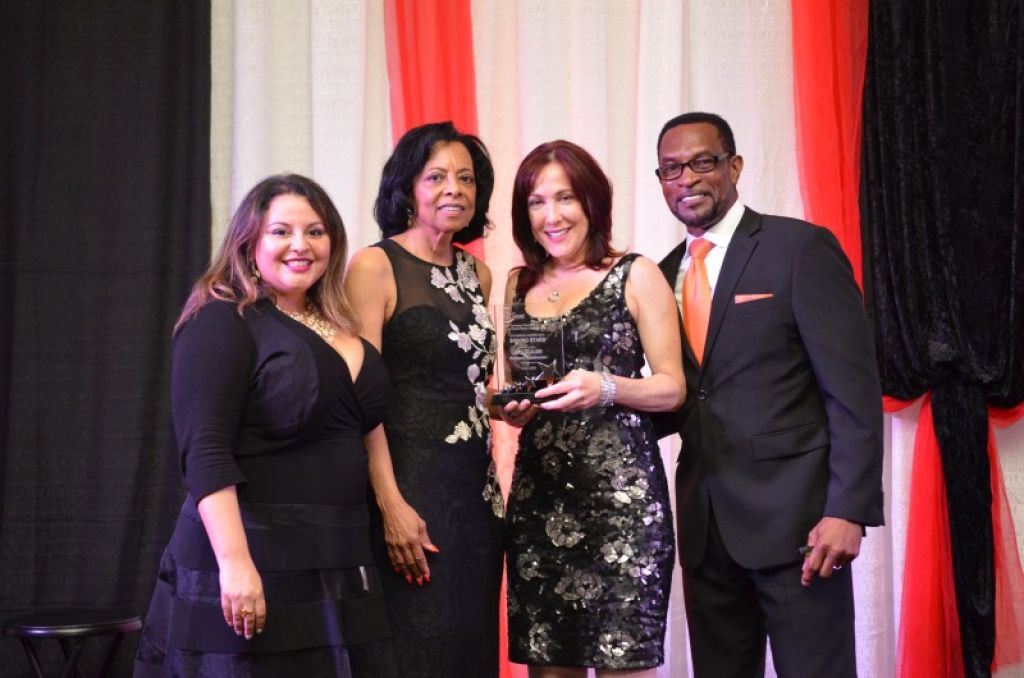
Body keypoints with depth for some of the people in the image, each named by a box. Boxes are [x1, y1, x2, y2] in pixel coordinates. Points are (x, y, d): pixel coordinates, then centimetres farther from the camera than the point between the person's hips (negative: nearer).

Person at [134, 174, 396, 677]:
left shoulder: (339, 328, 14)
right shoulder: (220, 323, -7)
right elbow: (205, 453, -17)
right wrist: (234, 562, -25)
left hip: (339, 570, 7)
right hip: (254, 568, -7)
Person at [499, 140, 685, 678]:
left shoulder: (635, 276, 1)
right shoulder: (519, 284, 14)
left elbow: (672, 387, 0)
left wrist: (606, 388, -18)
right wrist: (513, 408, 0)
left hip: (621, 491, -4)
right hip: (538, 492, 4)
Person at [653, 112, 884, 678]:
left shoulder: (802, 248, -6)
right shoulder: (666, 275, 13)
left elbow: (853, 389, -10)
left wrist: (847, 510, -18)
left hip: (793, 515, -6)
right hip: (706, 524, 6)